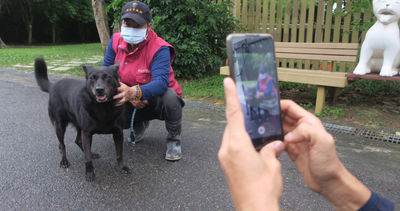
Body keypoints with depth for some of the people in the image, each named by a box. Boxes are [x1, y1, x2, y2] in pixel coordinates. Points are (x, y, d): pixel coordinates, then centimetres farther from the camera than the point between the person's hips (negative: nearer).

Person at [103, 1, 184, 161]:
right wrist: (126, 94, -20)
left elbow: (161, 82, -40)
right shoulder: (116, 41, -8)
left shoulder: (159, 49, -25)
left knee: (170, 97, -39)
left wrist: (134, 92, -59)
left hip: (156, 99, -5)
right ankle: (140, 123, 20)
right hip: (132, 104, 5)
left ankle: (173, 140, -8)